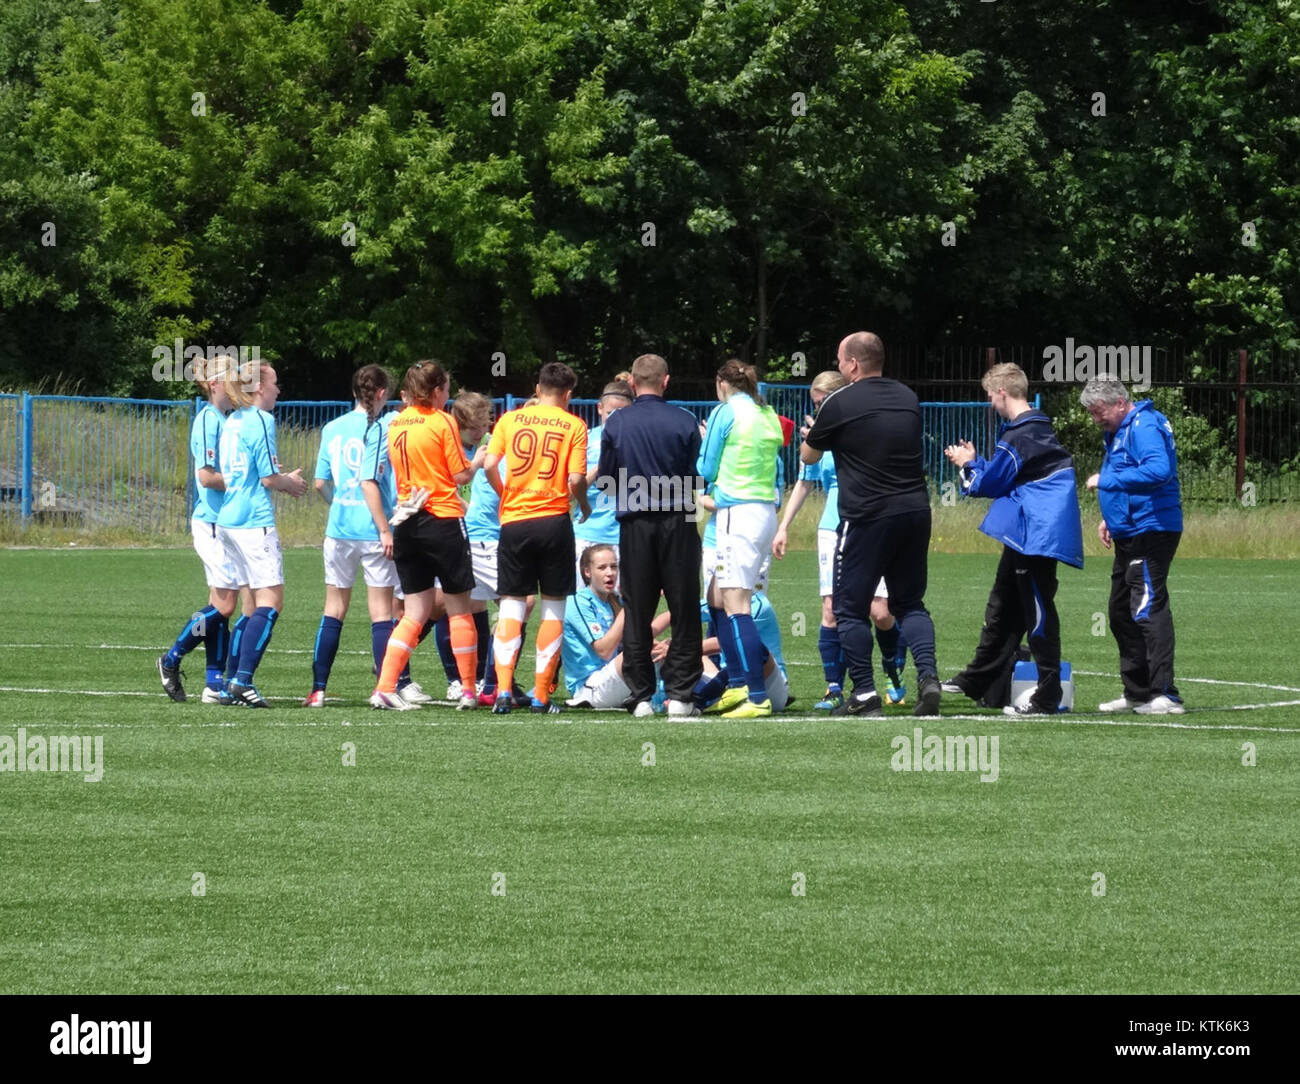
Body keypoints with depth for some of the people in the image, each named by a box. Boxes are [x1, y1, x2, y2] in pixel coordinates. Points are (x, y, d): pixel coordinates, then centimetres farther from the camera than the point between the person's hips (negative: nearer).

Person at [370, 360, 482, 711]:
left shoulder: (395, 425, 8)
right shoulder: (442, 422, -10)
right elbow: (460, 475, -8)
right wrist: (477, 463, 10)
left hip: (407, 524, 5)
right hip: (444, 521, -5)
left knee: (415, 613, 8)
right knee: (459, 609, 6)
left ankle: (384, 688, -5)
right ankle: (469, 691, 10)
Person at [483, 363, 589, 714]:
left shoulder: (510, 420, 4)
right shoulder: (574, 425, -1)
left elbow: (489, 465, -4)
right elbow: (576, 479, -9)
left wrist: (505, 494, 13)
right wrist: (583, 504, 11)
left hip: (514, 521, 2)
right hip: (554, 522, -2)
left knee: (511, 606, 7)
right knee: (553, 608, 7)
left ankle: (503, 690, -7)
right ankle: (541, 695, 4)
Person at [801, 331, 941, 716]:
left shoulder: (839, 404, -7)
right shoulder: (908, 399, 10)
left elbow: (809, 456, 7)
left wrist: (810, 435, 32)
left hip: (867, 516, -5)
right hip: (915, 510, 5)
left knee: (850, 608, 6)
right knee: (909, 603, 15)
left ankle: (865, 694, 3)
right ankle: (928, 677, -6)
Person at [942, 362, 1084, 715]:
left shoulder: (1020, 437, -18)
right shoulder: (1038, 428, 14)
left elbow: (992, 483, -10)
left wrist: (968, 465, 7)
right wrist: (973, 461, 22)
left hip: (1037, 535, -11)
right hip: (1026, 535, 11)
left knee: (1038, 612, -7)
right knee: (1003, 606, 19)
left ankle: (1047, 697, -4)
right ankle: (976, 681, 30)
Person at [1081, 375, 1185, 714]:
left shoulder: (1144, 427, -15)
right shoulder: (1119, 431, 17)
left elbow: (1158, 470, -32)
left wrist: (1107, 480, -26)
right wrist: (1110, 518, 18)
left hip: (1151, 531, -11)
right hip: (1130, 534, 11)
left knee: (1148, 610, -13)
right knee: (1121, 613, 14)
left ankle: (1166, 695, -15)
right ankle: (1137, 692, 21)